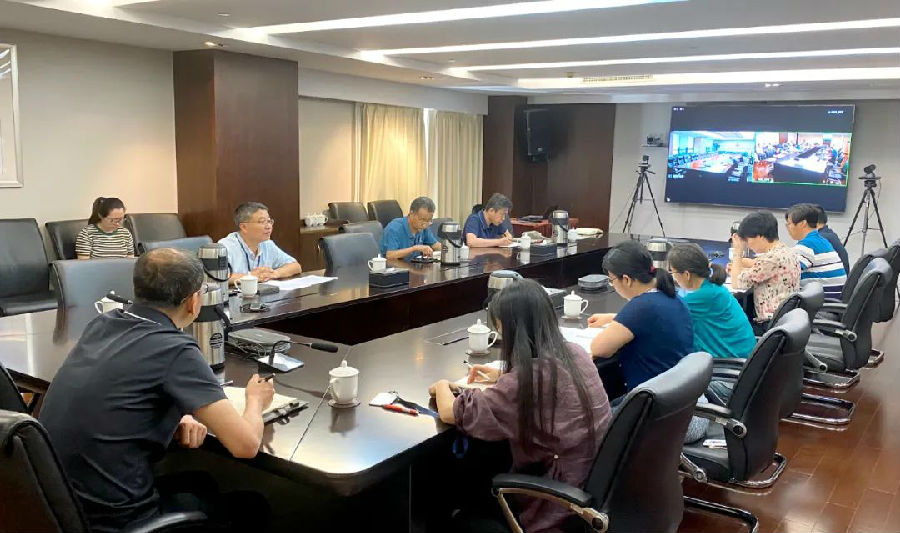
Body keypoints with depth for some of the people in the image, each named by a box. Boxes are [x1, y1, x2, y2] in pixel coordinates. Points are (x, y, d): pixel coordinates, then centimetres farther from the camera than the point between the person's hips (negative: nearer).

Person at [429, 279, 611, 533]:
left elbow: (450, 413, -19)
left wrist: (442, 386, 1)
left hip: (564, 503, -7)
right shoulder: (576, 353, -3)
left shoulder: (526, 380, -26)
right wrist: (503, 376, 15)